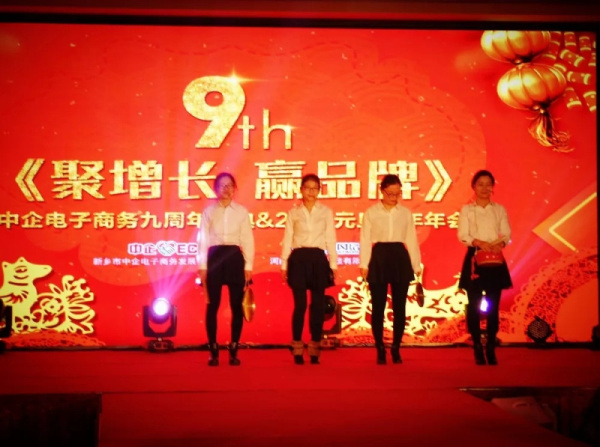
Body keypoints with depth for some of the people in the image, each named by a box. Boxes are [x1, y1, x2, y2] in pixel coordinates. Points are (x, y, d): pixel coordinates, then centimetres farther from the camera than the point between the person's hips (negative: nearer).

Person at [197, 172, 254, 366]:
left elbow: (247, 240, 4)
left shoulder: (241, 211, 7)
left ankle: (234, 350, 9)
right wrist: (202, 266, -2)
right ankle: (213, 351, 5)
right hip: (215, 257, 0)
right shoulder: (209, 211, 7)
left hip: (235, 258, 0)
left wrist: (248, 266, -2)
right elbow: (203, 239, 4)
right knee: (212, 305, -1)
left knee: (236, 305, 1)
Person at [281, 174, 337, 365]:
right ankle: (297, 349, 5)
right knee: (300, 304, -4)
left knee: (318, 305, 1)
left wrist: (333, 264, 1)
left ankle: (315, 350, 8)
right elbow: (287, 239, 6)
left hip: (318, 259, 1)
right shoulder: (293, 212, 7)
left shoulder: (326, 212, 8)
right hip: (299, 259, -1)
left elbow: (330, 239, 6)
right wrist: (284, 265, 1)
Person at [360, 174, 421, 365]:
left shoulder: (406, 213, 8)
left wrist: (417, 266, 5)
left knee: (399, 306, 3)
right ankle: (380, 350, 10)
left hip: (400, 258, 2)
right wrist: (364, 265, -6)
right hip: (379, 258, -2)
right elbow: (365, 240, 1)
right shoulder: (371, 213, 2)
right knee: (378, 306, 1)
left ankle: (396, 348, 14)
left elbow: (411, 240, 8)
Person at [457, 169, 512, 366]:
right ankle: (478, 349, 5)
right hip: (474, 258, -2)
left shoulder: (499, 209, 11)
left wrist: (500, 243, -17)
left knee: (493, 306, 0)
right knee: (474, 305, -3)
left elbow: (506, 234, 5)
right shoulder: (467, 209, 5)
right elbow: (463, 235, -5)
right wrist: (480, 243, -22)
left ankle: (491, 349, 6)